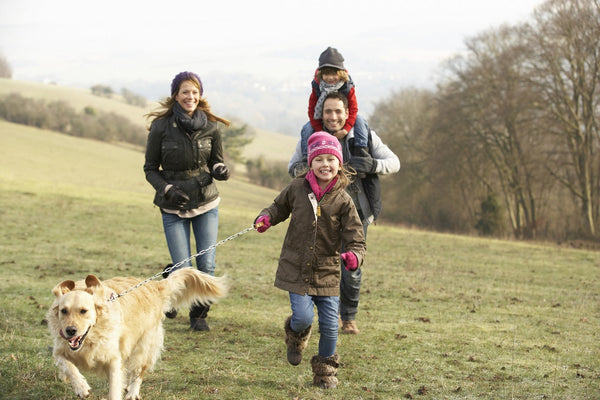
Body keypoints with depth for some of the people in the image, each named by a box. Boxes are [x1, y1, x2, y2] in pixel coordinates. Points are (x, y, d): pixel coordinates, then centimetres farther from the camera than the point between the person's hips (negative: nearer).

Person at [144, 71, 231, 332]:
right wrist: (167, 189, -17)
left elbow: (216, 162, 9)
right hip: (174, 207, -2)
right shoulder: (161, 127, -8)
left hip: (206, 203, 2)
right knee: (183, 268, -6)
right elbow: (150, 169, 0)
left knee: (207, 265, -4)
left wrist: (220, 171, -15)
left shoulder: (212, 127, -3)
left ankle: (199, 315, 18)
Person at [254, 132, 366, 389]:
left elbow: (356, 239, -7)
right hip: (296, 269, 0)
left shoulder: (343, 201, -6)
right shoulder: (297, 188, -2)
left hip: (327, 272, 0)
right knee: (303, 317, -14)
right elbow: (280, 206, 18)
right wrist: (266, 217, -3)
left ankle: (325, 371, 25)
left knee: (329, 325, 2)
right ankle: (296, 335, 25)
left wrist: (354, 255, -29)